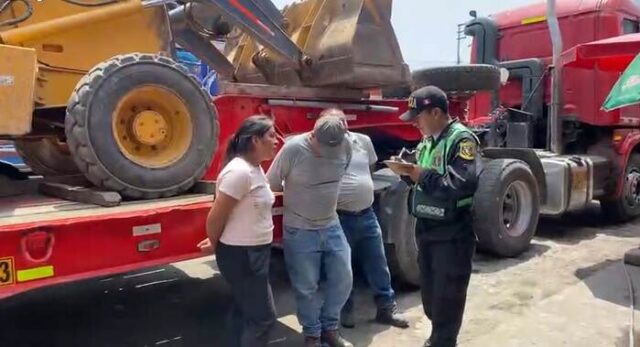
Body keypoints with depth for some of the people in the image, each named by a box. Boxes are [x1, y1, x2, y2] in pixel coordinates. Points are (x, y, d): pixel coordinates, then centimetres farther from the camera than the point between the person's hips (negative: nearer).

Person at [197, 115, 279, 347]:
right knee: (263, 316, 0)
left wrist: (216, 242, 14)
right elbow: (216, 216, -19)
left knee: (245, 310, 19)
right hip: (240, 255, -9)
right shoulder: (239, 171, -23)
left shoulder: (255, 168, 7)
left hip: (254, 252, 9)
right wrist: (214, 244, -2)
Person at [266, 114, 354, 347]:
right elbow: (271, 185, -11)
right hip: (300, 232, -4)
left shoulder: (346, 147, -7)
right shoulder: (293, 149, -20)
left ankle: (330, 328, 30)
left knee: (342, 279, 9)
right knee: (306, 288, 6)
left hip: (332, 227, 4)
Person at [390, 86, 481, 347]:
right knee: (430, 292, 20)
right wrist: (408, 171, -2)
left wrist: (420, 174, -22)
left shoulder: (462, 139, -15)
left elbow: (462, 184, -28)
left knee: (447, 296, 5)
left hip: (452, 233, -8)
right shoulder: (426, 141, 11)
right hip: (426, 228, 8)